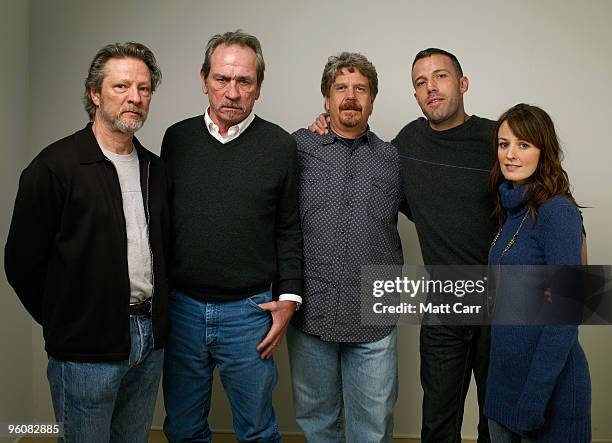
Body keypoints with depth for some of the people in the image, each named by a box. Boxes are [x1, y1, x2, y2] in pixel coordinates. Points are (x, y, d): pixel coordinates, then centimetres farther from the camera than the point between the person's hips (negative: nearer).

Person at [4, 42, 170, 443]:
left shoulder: (155, 169, 8)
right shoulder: (55, 166, -11)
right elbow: (23, 261, -9)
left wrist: (153, 317, 8)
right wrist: (65, 323, -2)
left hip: (150, 341, 6)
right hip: (87, 349, -5)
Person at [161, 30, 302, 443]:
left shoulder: (280, 145, -4)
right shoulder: (177, 138, 3)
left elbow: (289, 230, 2)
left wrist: (288, 298, -4)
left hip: (249, 312, -2)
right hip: (181, 308, 3)